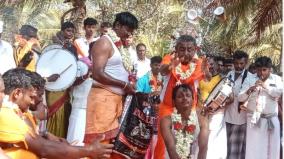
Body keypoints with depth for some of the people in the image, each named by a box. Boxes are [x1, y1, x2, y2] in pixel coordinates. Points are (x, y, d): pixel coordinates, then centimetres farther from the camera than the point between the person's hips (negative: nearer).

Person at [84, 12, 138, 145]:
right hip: (102, 97, -9)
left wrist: (129, 77, 8)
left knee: (109, 141, 12)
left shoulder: (118, 45, 17)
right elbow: (98, 74, -20)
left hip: (116, 98, 9)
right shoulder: (104, 43, -11)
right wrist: (124, 84, -15)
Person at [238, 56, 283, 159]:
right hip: (254, 118, -1)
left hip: (272, 119, 2)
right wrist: (249, 91, -22)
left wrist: (265, 86, -20)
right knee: (253, 148, -3)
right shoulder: (251, 80, 2)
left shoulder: (276, 79, 6)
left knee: (273, 147, 8)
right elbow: (240, 98, -3)